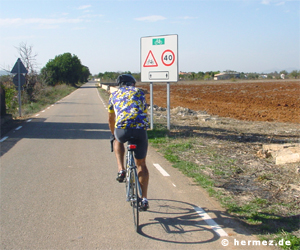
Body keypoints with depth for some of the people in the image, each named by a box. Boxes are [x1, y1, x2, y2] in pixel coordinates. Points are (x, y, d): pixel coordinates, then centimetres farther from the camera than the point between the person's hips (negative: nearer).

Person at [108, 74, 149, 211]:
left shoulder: (114, 94, 27)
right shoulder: (139, 92, 26)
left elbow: (111, 119, 37)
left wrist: (113, 134, 53)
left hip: (122, 128, 0)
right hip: (140, 128, 0)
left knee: (118, 141, 38)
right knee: (141, 164, 16)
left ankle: (121, 170, 19)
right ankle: (144, 199, 15)